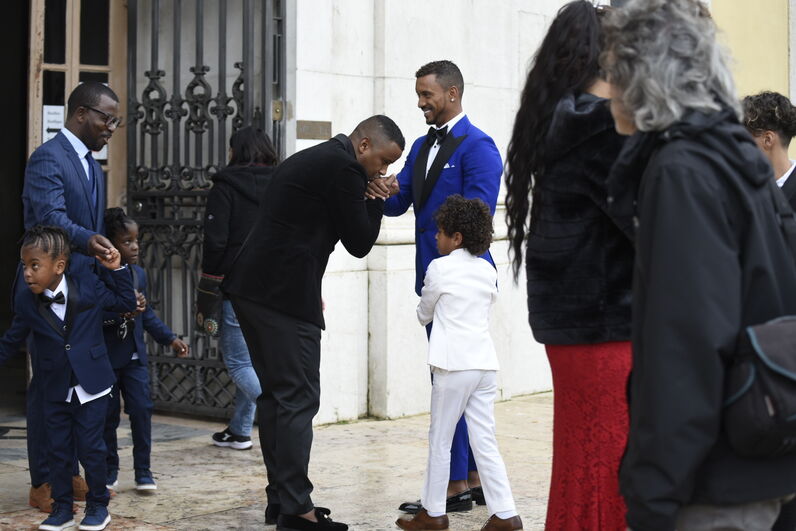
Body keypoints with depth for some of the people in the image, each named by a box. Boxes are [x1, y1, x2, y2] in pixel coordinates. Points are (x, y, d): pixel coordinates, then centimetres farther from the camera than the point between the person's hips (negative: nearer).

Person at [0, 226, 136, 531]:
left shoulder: (87, 283, -9)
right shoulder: (25, 300, -5)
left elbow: (126, 304, 4)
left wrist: (116, 270, -6)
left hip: (91, 386, -2)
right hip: (56, 389, 2)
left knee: (90, 448, 2)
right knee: (58, 450, 9)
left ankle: (98, 505, 19)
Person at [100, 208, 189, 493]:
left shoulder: (138, 273, 7)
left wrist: (170, 338, 11)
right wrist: (122, 311, -30)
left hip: (135, 357, 5)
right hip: (106, 359, -4)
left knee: (142, 410, -1)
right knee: (107, 415, 6)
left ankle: (143, 470, 8)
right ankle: (109, 469, 21)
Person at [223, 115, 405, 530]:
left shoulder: (312, 159, 21)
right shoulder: (343, 167, -9)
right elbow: (359, 243, -8)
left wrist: (310, 287, 21)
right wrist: (377, 198, 5)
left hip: (252, 288, 10)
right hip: (284, 295, -10)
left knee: (275, 394, 12)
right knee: (299, 398, -7)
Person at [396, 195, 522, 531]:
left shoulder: (439, 268, -3)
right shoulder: (488, 271, 11)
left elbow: (424, 314, 9)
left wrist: (423, 312, 31)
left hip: (454, 366, -5)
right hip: (486, 364, 5)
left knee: (439, 440, 5)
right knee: (484, 442, 6)